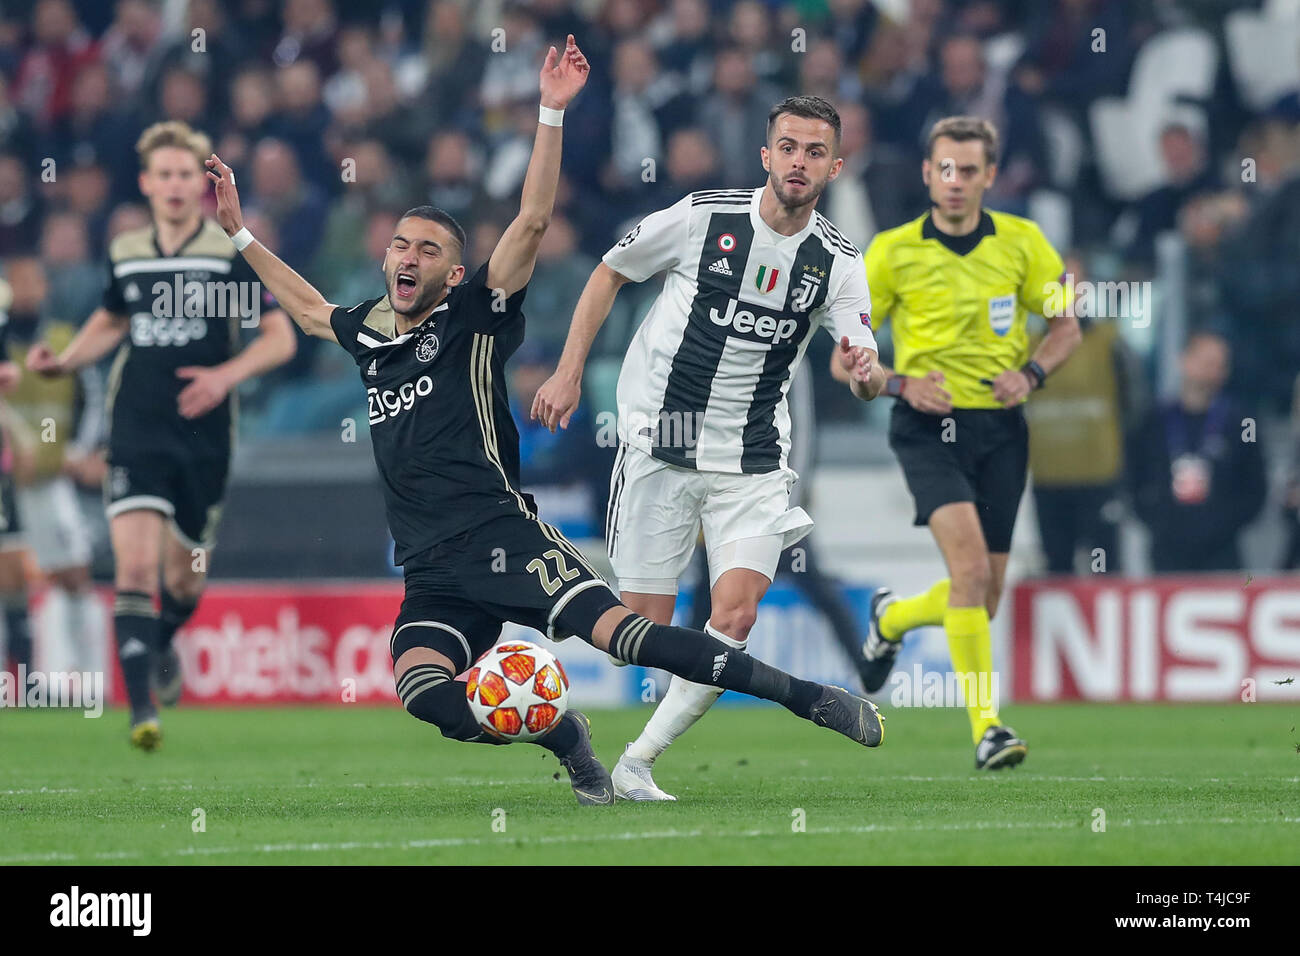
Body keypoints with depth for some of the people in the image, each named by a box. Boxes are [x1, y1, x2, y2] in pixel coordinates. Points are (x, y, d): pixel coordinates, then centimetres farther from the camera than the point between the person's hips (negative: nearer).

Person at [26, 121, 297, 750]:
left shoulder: (232, 253, -3)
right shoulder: (124, 253, 7)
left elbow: (279, 338, -1)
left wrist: (227, 374, -18)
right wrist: (63, 361, 8)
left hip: (205, 438, -1)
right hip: (136, 434, 1)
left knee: (184, 581, 11)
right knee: (134, 567, -17)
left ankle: (161, 644, 46)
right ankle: (142, 709, -19)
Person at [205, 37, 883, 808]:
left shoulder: (473, 320, 4)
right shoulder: (369, 335, 19)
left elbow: (533, 222, -7)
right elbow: (308, 307, 41)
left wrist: (551, 113, -14)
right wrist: (239, 231, 42)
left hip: (504, 541, -5)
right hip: (433, 577, 5)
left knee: (621, 632, -22)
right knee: (424, 692, -24)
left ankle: (807, 697, -19)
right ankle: (562, 737, -3)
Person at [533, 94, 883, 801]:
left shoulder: (837, 261, -1)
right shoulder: (703, 217, -6)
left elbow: (869, 373, -8)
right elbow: (609, 273, 7)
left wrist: (868, 371, -33)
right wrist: (569, 372, 1)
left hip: (752, 461, 2)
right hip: (659, 443, -2)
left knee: (735, 615, -15)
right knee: (643, 626, -5)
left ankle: (637, 764, -3)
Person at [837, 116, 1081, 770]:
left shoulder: (1022, 242, 2)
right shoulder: (893, 252, -3)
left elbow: (1066, 326, 12)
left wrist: (1031, 372, -8)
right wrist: (902, 383, -16)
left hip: (1000, 430, 3)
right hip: (929, 427, -3)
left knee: (980, 600, 7)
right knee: (970, 562, -25)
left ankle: (891, 617, 41)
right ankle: (986, 728, -23)